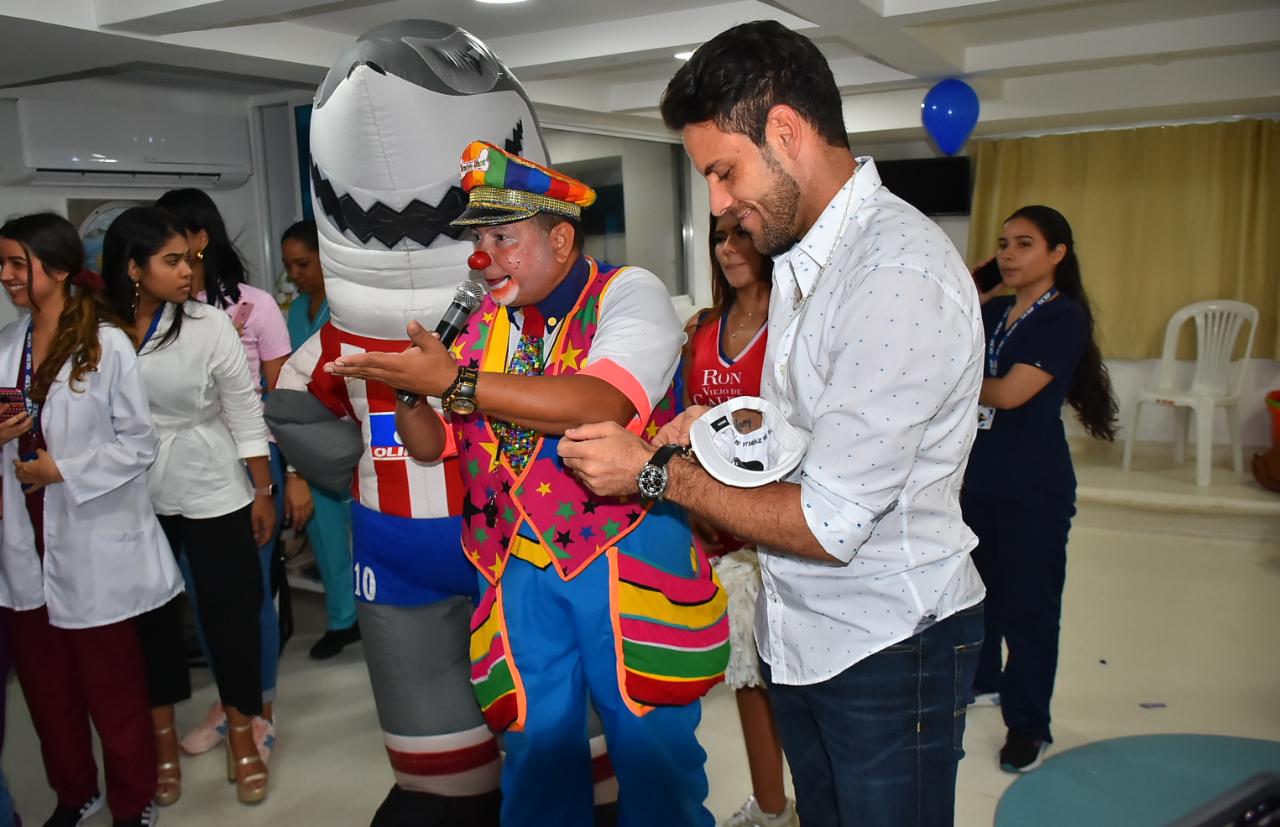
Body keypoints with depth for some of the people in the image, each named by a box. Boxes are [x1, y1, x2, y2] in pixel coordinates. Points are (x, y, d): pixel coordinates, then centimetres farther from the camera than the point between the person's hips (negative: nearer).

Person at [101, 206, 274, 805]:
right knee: (148, 611, 14)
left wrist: (263, 491, -4)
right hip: (132, 497, 2)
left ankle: (241, 731, 25)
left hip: (211, 491, -2)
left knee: (229, 608, 6)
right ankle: (163, 734, 33)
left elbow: (245, 414, -6)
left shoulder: (209, 324, -11)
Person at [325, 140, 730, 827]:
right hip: (520, 570, 5)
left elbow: (600, 405, -25)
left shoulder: (628, 293, -6)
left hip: (627, 560, -4)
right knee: (536, 750, 13)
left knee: (654, 749, 6)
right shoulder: (482, 325, 11)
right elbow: (429, 445, 13)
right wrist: (408, 387, -9)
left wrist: (452, 380, -24)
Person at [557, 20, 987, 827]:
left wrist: (654, 471, -16)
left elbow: (830, 524, -25)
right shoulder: (801, 256, 5)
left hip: (889, 648, -8)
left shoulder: (899, 272, -25)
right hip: (800, 631, 8)